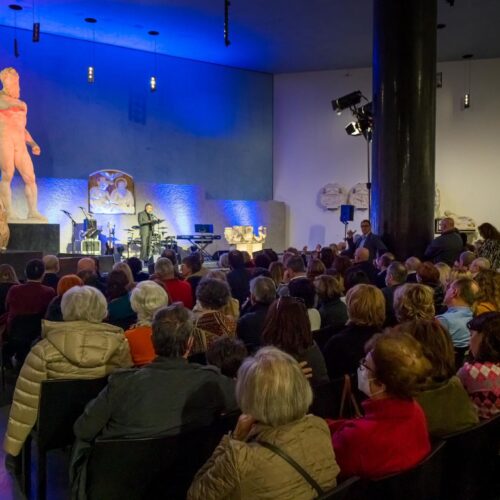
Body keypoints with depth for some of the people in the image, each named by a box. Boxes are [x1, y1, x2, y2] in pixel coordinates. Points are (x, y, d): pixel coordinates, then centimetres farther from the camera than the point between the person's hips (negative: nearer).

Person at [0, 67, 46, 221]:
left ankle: (33, 212, 5)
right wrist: (15, 103, -38)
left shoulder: (21, 105, 25)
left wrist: (33, 144, 14)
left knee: (30, 177, 0)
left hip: (19, 144, 6)